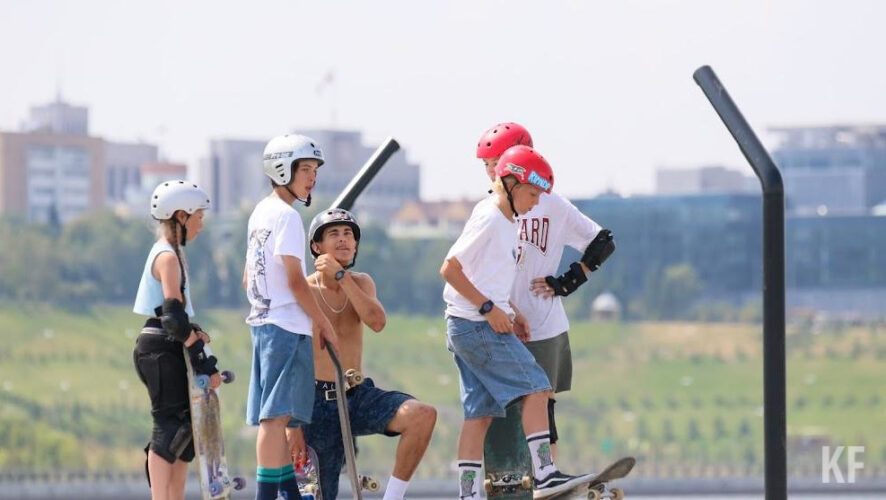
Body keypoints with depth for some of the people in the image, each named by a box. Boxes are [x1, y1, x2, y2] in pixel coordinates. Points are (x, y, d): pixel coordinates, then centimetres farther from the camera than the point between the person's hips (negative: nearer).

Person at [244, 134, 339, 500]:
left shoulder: (260, 213, 15)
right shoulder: (287, 216, -12)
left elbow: (248, 279, 20)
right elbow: (295, 281, -15)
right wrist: (325, 325, -8)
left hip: (262, 322, 10)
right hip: (288, 326, -10)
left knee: (275, 416, 12)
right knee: (277, 415, -12)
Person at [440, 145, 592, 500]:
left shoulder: (506, 222, 17)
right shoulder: (488, 219, -13)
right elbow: (450, 269, -17)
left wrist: (512, 311, 14)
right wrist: (490, 308, -18)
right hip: (477, 326, -10)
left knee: (480, 412, 6)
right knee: (535, 388, -12)